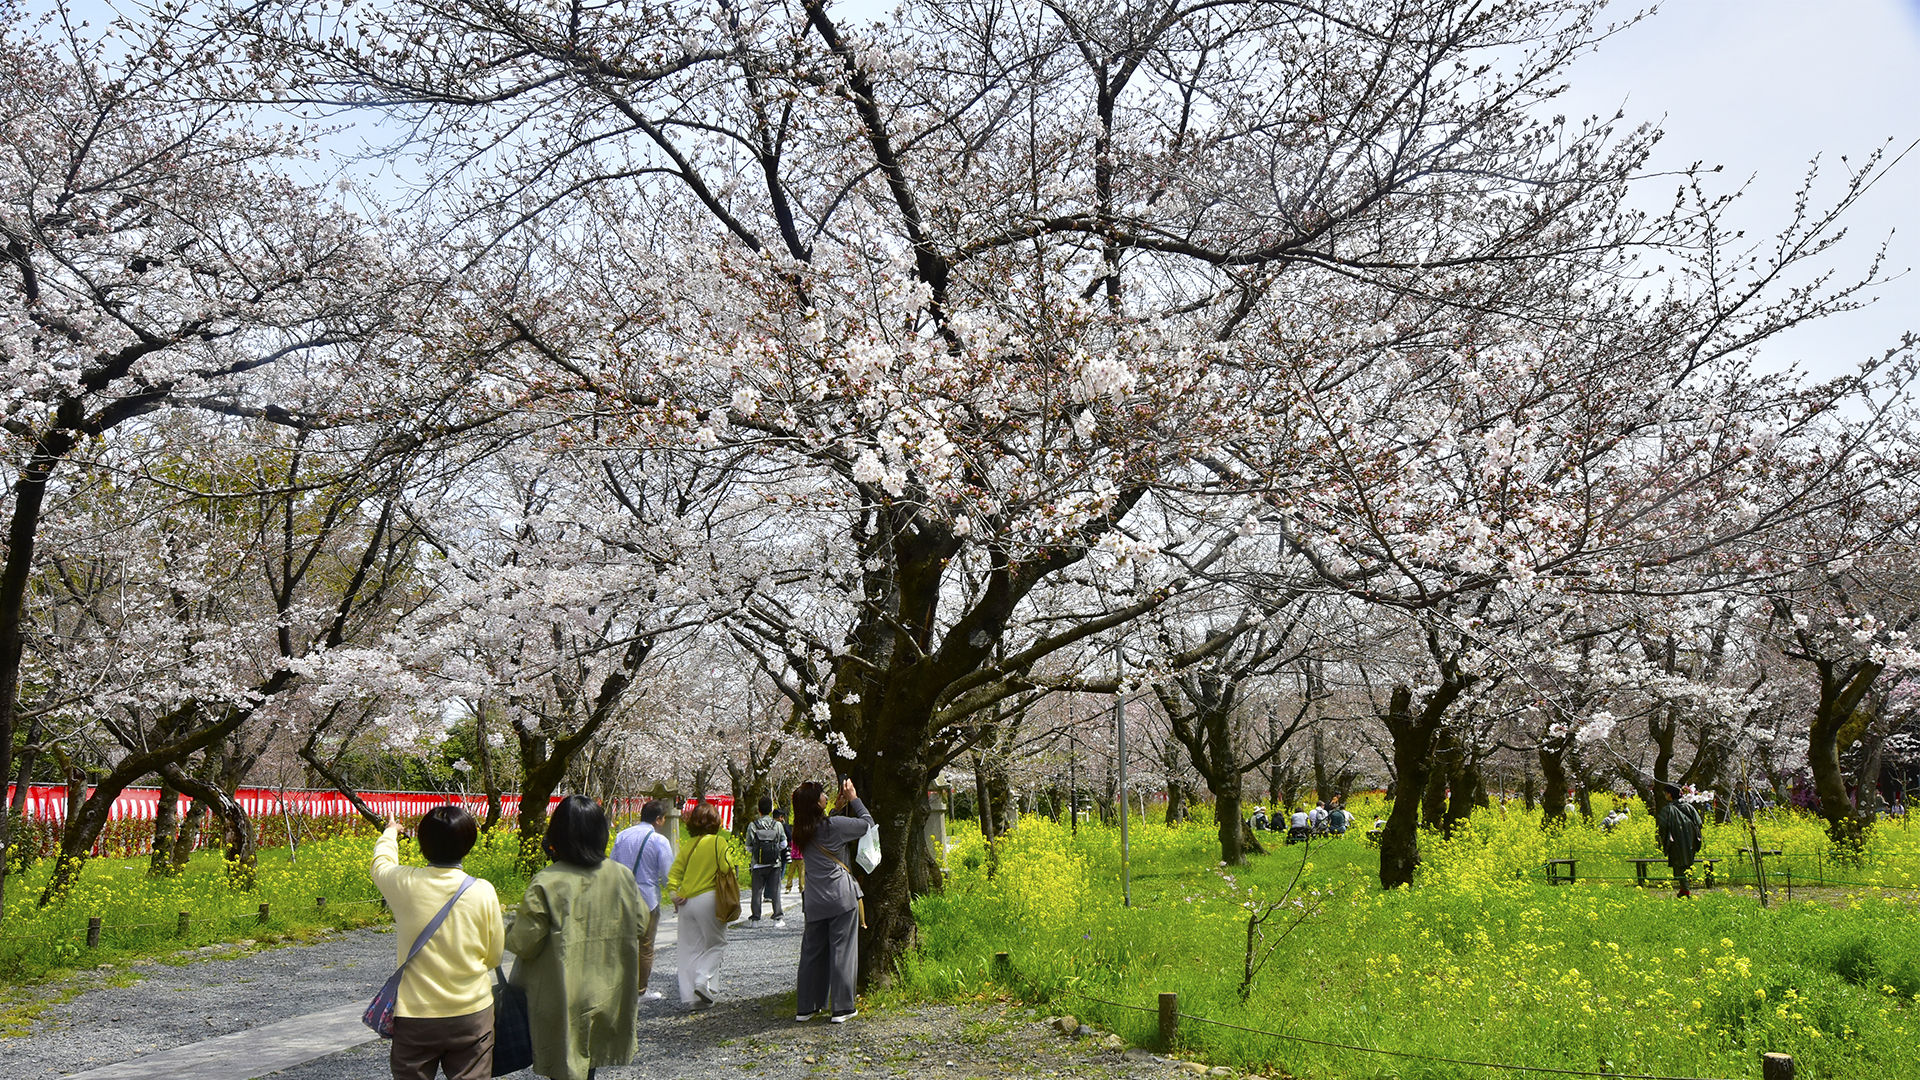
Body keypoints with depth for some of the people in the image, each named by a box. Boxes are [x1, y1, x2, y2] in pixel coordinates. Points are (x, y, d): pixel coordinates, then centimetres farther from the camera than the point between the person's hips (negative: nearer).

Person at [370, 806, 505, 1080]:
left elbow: (381, 863, 16)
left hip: (414, 1017, 0)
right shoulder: (483, 892, -12)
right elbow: (493, 957, 0)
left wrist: (390, 833, 36)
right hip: (472, 1015, 0)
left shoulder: (403, 884, -11)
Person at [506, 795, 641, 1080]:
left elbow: (523, 943, -16)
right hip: (609, 998, 5)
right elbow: (641, 928, 6)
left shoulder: (546, 883, -19)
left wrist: (511, 931, 4)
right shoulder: (623, 876, -3)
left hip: (563, 1000, -5)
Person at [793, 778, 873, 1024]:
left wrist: (841, 806, 18)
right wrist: (853, 799, 9)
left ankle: (805, 1007, 16)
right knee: (842, 950, 0)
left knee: (812, 951, 12)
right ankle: (841, 1008, 3)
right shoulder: (833, 825, -11)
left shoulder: (801, 832, 7)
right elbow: (867, 823, 0)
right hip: (841, 896, -6)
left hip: (814, 900, 6)